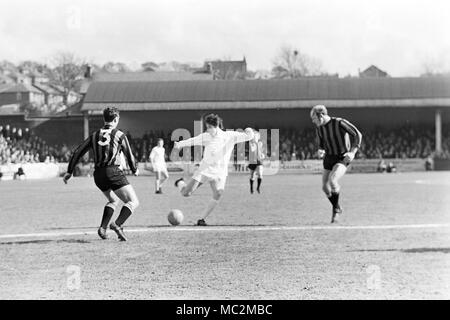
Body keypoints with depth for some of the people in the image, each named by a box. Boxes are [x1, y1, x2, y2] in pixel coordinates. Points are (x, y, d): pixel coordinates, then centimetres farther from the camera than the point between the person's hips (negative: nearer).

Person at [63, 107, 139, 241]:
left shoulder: (95, 135, 13)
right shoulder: (119, 135, 1)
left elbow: (78, 152, 10)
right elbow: (129, 156, 5)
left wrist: (69, 171, 16)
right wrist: (135, 170, 24)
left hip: (98, 174, 6)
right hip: (113, 172, -6)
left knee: (113, 200, 29)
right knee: (133, 202, -5)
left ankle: (102, 228, 13)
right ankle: (117, 224, -27)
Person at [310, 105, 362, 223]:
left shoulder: (339, 123, -18)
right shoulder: (319, 128, 2)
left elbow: (358, 135, -14)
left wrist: (353, 152, -22)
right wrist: (321, 151, -7)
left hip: (342, 158, -7)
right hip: (329, 158, 7)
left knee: (332, 181, -27)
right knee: (325, 187, 3)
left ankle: (336, 209, -6)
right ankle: (337, 209, 28)